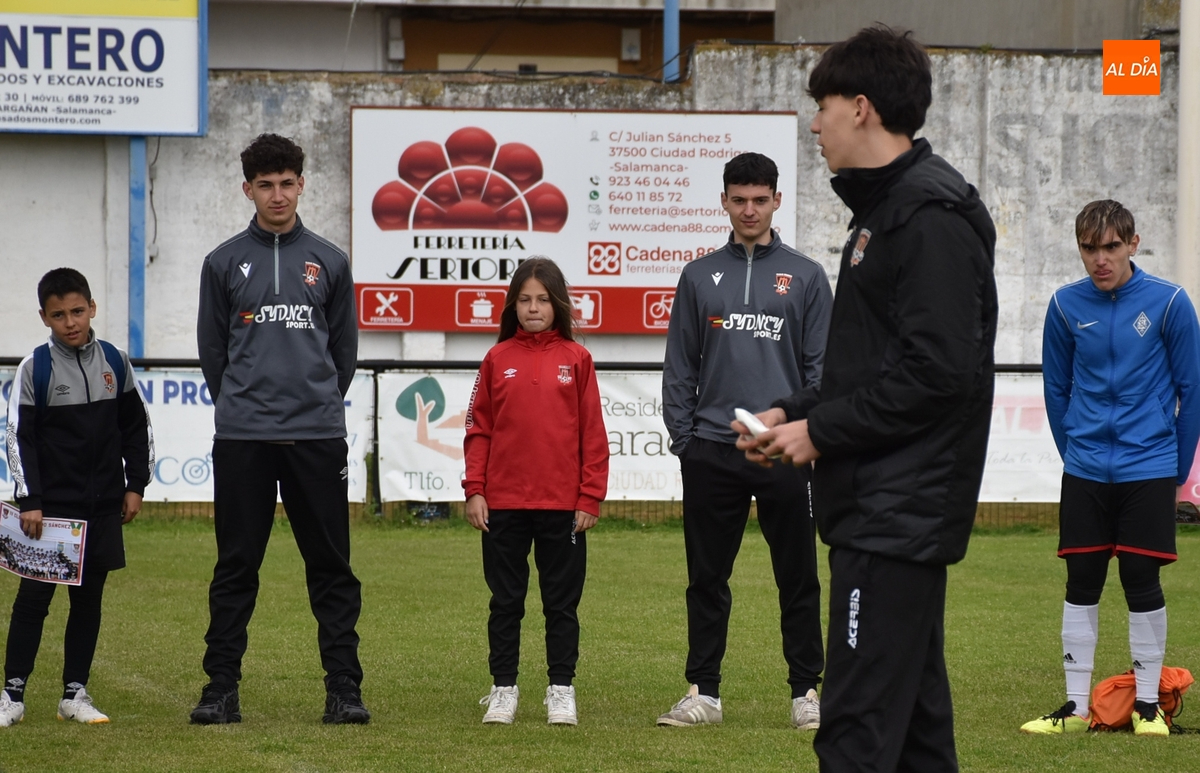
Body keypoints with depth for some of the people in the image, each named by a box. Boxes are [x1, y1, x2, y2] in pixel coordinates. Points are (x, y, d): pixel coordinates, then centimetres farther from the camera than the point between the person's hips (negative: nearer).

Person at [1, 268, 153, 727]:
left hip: (103, 505, 3)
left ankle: (75, 693, 14)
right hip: (49, 505, -3)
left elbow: (136, 427, 13)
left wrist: (135, 485, 8)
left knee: (89, 598, 7)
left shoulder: (114, 362, 4)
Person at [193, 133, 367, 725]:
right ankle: (221, 687, 8)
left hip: (317, 435, 1)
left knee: (331, 567, 1)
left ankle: (344, 687, 3)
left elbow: (344, 346, 15)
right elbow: (212, 348, 11)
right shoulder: (224, 263, 6)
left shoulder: (328, 262, 8)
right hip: (241, 438, 0)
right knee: (236, 566, 3)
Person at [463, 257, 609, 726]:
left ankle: (561, 690, 13)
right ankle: (503, 689, 14)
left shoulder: (576, 359, 2)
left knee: (562, 602, 6)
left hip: (562, 505, -1)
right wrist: (474, 490, -2)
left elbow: (593, 434, 1)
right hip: (503, 503, 1)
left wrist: (590, 498, -3)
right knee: (505, 601, 7)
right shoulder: (498, 359, 5)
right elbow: (479, 429, 5)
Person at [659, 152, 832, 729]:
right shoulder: (700, 277, 10)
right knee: (707, 579, 5)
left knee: (797, 579, 1)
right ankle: (703, 691, 12)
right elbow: (680, 366, 9)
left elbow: (821, 367, 4)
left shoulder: (806, 276, 6)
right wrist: (683, 437, 0)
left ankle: (807, 692, 8)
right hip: (711, 453, 1)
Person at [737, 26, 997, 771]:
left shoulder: (932, 217, -14)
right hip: (885, 509, 11)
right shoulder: (885, 207, 18)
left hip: (900, 508, -11)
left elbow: (941, 369, -22)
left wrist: (821, 432, -15)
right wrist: (793, 413, 9)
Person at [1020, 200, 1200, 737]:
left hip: (1148, 469, -2)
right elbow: (1057, 390, 9)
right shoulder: (1066, 306, -2)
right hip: (1085, 472, 2)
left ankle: (1148, 705, 11)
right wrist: (1076, 454, 11)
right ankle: (1076, 706, 11)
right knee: (1081, 585, 5)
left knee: (1142, 584, 1)